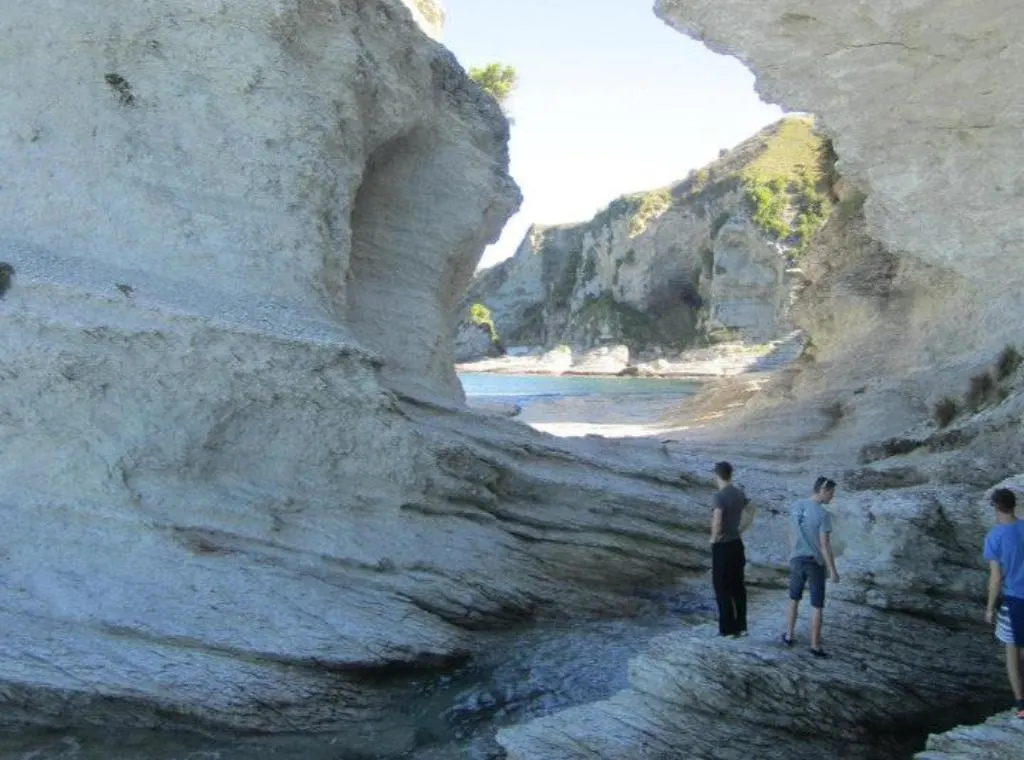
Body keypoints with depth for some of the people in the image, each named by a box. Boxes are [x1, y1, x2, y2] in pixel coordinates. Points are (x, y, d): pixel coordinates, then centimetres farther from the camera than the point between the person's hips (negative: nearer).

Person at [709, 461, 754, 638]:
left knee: (722, 588, 2)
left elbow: (717, 520, -30)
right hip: (737, 544, 7)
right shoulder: (739, 494, 5)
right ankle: (741, 626, 20)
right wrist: (739, 530, 14)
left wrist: (713, 538, -14)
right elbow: (750, 512, 17)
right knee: (738, 586, 13)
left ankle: (728, 628, 5)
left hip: (722, 546, -7)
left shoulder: (720, 496, -19)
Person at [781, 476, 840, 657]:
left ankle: (789, 635, 30)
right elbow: (825, 545, -19)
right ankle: (815, 645, 10)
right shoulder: (823, 515, -20)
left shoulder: (796, 507, -1)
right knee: (817, 605, 6)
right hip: (815, 563, -5)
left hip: (796, 560, 5)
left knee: (794, 598, 22)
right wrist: (833, 571, -11)